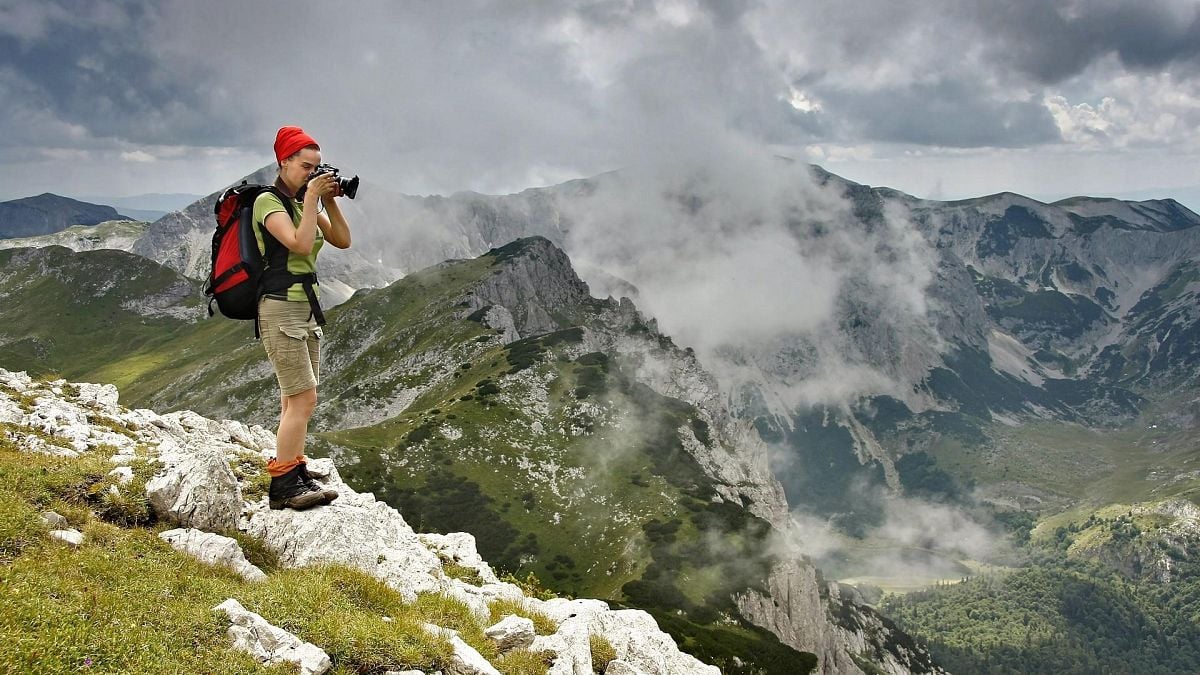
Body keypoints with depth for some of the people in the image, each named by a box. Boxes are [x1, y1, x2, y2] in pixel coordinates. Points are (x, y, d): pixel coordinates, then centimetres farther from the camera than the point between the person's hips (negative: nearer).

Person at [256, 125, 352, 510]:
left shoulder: (305, 203, 15)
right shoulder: (268, 201, -9)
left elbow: (342, 241, 10)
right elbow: (301, 244, -23)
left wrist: (330, 201, 1)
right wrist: (312, 197, -16)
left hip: (307, 309, 8)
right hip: (281, 309, -8)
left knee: (295, 400, 8)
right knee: (304, 398, -12)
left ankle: (297, 478, 13)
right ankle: (282, 485, -6)